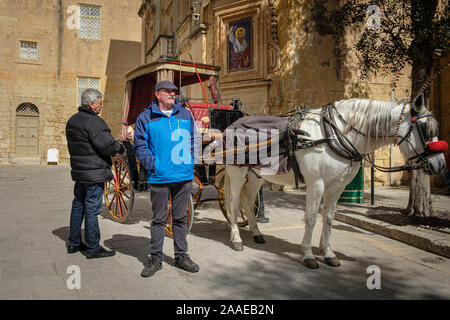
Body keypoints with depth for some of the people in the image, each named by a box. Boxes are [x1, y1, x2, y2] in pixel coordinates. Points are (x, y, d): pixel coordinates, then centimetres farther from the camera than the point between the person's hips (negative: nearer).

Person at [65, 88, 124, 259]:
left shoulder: (72, 121, 14)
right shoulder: (93, 121, -17)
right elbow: (106, 145, -25)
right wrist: (120, 148, -6)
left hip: (79, 170, 10)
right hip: (94, 172, -10)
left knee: (78, 206, 16)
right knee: (92, 210, -3)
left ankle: (74, 243, 27)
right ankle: (93, 248, 5)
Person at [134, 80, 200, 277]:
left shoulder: (185, 115, 11)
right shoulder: (146, 117, 2)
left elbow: (193, 139, 18)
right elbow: (140, 145, 1)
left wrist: (192, 161, 6)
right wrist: (151, 164, -11)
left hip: (184, 176, 3)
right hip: (159, 177, -3)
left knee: (181, 218, 12)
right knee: (158, 219, 7)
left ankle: (181, 256, 25)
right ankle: (156, 259, 20)